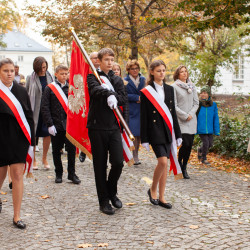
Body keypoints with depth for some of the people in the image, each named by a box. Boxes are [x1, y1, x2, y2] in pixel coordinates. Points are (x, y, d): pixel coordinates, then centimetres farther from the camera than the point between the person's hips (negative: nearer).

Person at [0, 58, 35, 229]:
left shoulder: (21, 91, 5)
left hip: (19, 138, 1)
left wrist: (31, 139, 3)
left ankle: (17, 216, 4)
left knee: (17, 175, -1)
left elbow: (29, 116, 7)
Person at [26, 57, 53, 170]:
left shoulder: (49, 77, 7)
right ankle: (33, 159, 16)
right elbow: (26, 94, 2)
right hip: (35, 110, -2)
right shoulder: (31, 78, 0)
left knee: (48, 134, 0)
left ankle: (44, 159, 16)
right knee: (33, 135, 3)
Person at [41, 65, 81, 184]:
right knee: (56, 151, 7)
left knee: (72, 149, -2)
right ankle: (58, 174, 20)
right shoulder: (49, 88, 1)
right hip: (56, 125, -1)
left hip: (69, 124, 1)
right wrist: (50, 124, -8)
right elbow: (44, 107, -2)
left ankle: (71, 173, 10)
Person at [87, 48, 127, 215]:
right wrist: (109, 95, -41)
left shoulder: (118, 80, 15)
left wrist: (112, 96, -18)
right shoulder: (93, 77, 1)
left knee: (118, 162, -5)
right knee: (100, 166, 4)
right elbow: (95, 90, -22)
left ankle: (112, 192, 22)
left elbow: (123, 99, 1)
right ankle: (104, 201, 16)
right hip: (97, 127, -3)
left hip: (114, 126, 3)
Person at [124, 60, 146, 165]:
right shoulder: (125, 81, -1)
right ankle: (134, 157, -1)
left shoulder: (143, 79, 12)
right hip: (131, 111, -4)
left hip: (142, 110, 4)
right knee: (134, 134, -7)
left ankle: (136, 154, 17)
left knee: (140, 133, 5)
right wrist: (137, 98, -11)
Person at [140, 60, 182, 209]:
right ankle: (153, 190, 8)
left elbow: (173, 112, 14)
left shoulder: (169, 89, 12)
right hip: (154, 131, -5)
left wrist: (178, 133, 11)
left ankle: (161, 197, 14)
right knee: (163, 162, -16)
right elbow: (144, 116, -4)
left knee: (165, 164, 6)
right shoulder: (146, 91, -3)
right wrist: (144, 139, -7)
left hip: (167, 130, 5)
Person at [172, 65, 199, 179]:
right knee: (185, 143, -15)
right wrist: (185, 116, -11)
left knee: (189, 145, 3)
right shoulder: (174, 87, -3)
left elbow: (196, 103, 12)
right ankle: (179, 162, 11)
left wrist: (191, 114, -4)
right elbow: (174, 106, -7)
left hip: (191, 120, 5)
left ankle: (184, 168, 16)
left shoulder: (192, 86, 13)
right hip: (180, 120, -5)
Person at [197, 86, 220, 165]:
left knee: (210, 144, 6)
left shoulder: (213, 105, 1)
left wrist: (217, 130, 3)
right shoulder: (198, 104, -8)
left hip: (209, 129, 4)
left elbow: (215, 118, 5)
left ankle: (200, 150, 37)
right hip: (201, 129, -4)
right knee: (206, 143, -5)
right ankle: (204, 158, 20)